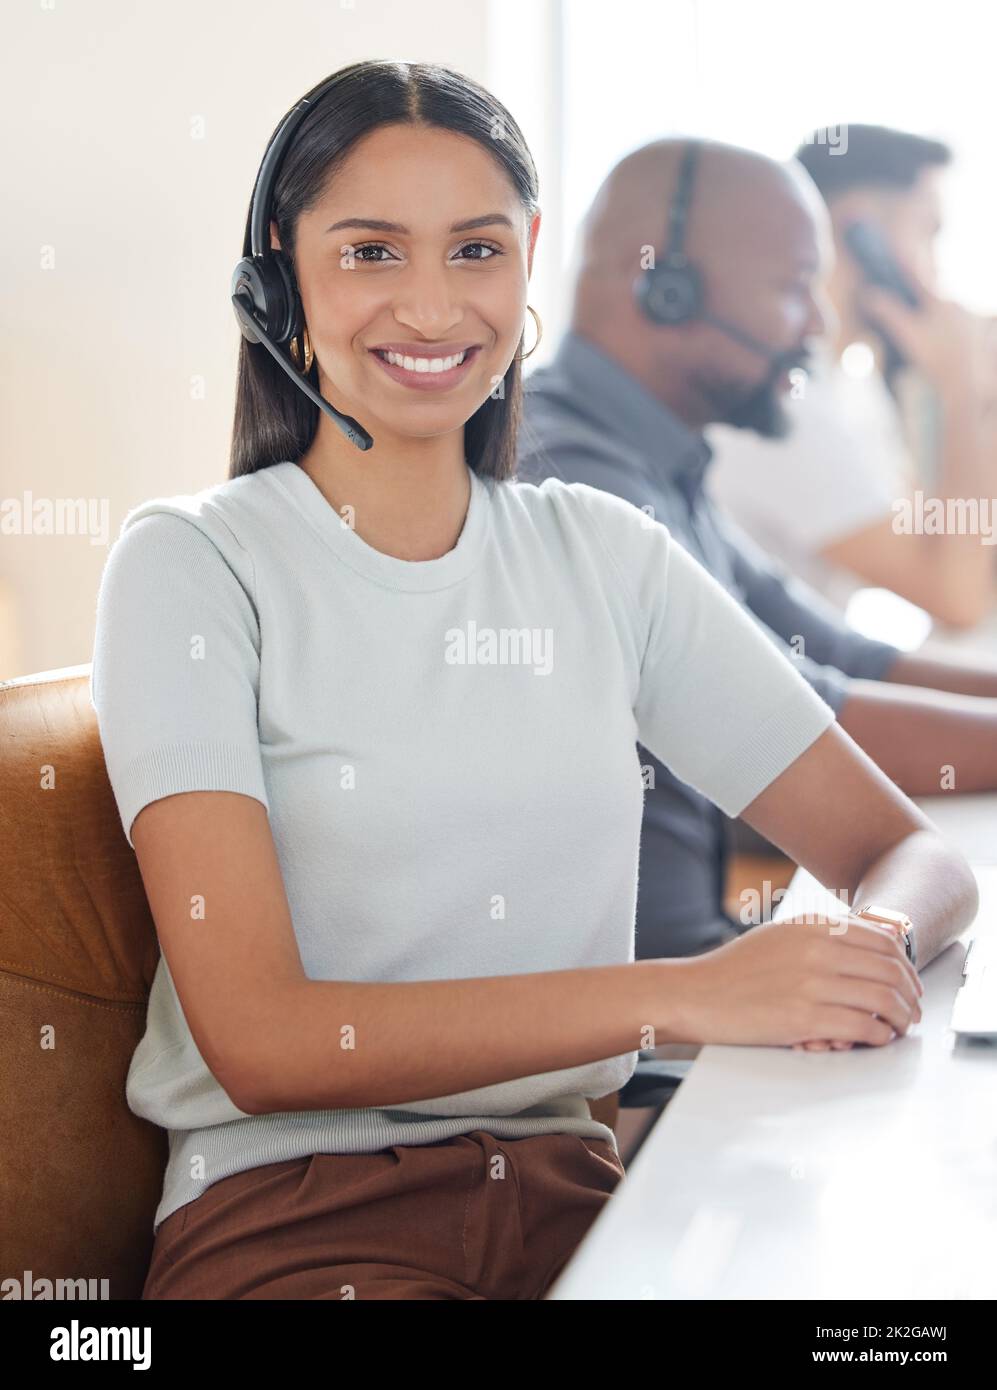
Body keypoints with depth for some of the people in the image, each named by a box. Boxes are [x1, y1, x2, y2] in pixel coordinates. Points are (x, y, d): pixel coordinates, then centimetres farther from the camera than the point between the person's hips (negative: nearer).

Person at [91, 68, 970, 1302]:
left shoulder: (604, 557, 7)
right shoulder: (190, 565, -5)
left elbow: (913, 852, 8)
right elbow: (260, 1040, -15)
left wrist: (873, 951, -16)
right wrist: (686, 995, -22)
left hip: (565, 1188, 4)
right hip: (288, 1212, -3)